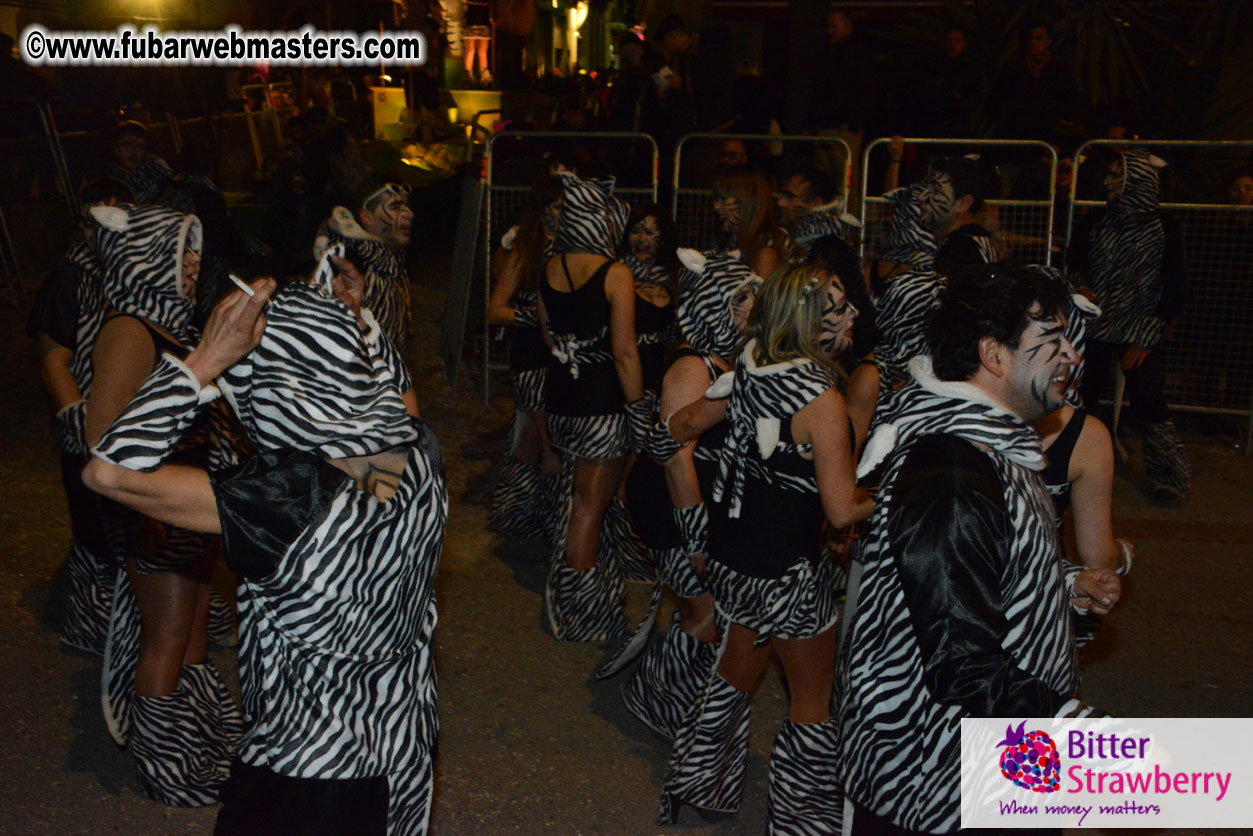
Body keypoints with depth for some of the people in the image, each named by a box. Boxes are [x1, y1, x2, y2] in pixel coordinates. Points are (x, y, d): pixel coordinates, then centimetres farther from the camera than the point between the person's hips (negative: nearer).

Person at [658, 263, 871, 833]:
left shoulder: (747, 370, -3)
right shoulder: (823, 402, -24)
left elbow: (690, 422, 13)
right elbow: (841, 510, -25)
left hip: (731, 555, 8)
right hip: (788, 570, -7)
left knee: (738, 670, 27)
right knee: (811, 699, 12)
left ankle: (696, 785, 42)